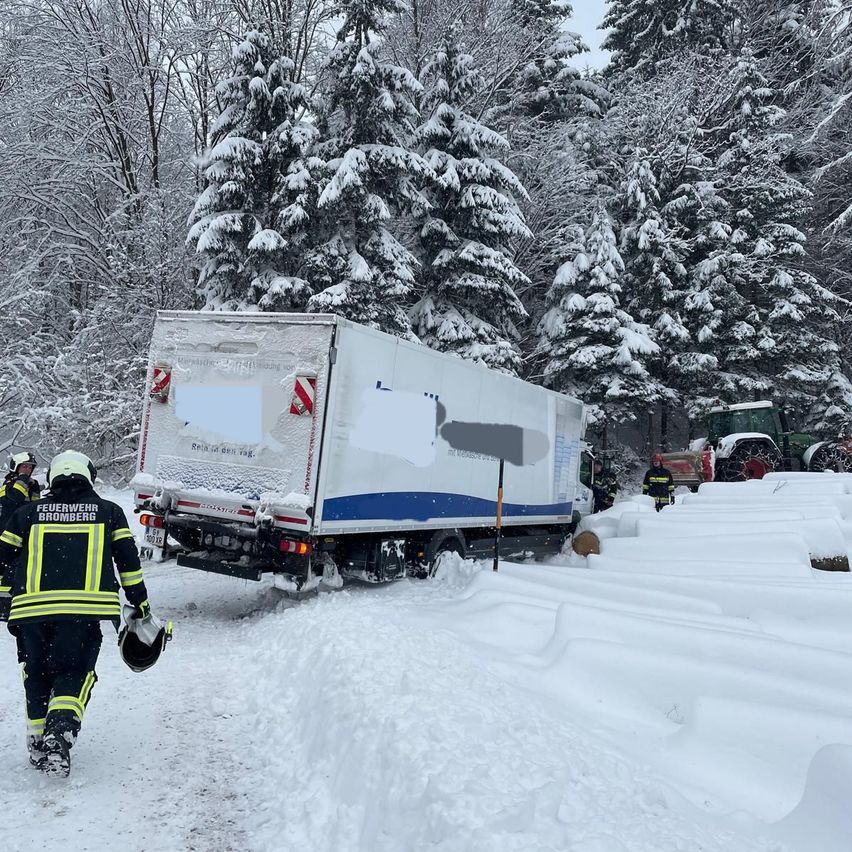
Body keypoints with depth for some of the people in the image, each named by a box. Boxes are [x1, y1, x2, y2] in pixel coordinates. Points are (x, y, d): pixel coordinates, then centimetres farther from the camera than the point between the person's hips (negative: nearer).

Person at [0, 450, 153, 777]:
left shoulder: (27, 513, 17)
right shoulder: (108, 511, 13)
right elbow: (127, 559, 11)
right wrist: (140, 602, 18)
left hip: (32, 608, 2)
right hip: (84, 608, -2)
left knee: (36, 674, 20)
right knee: (74, 673, 9)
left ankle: (38, 743, 22)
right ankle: (60, 731, -14)